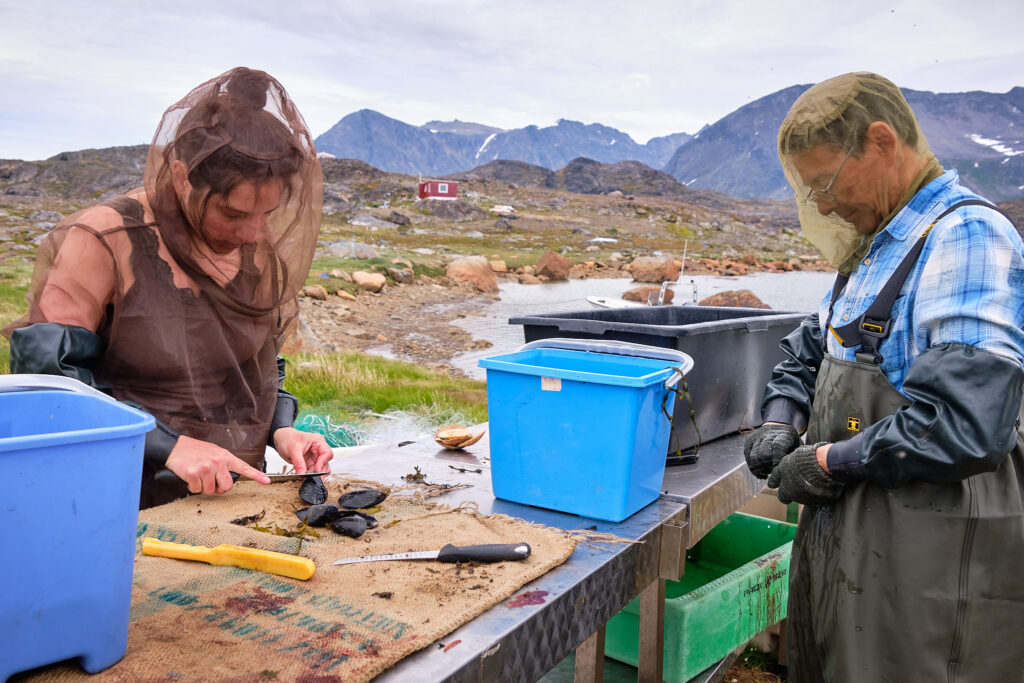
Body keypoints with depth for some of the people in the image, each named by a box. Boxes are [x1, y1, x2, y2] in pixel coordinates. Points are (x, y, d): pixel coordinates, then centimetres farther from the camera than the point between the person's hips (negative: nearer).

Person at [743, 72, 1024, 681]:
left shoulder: (967, 237, -18)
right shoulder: (879, 247, 14)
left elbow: (965, 424, -28)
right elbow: (809, 350, 24)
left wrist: (830, 460, -17)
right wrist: (782, 421, 5)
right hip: (846, 535, 9)